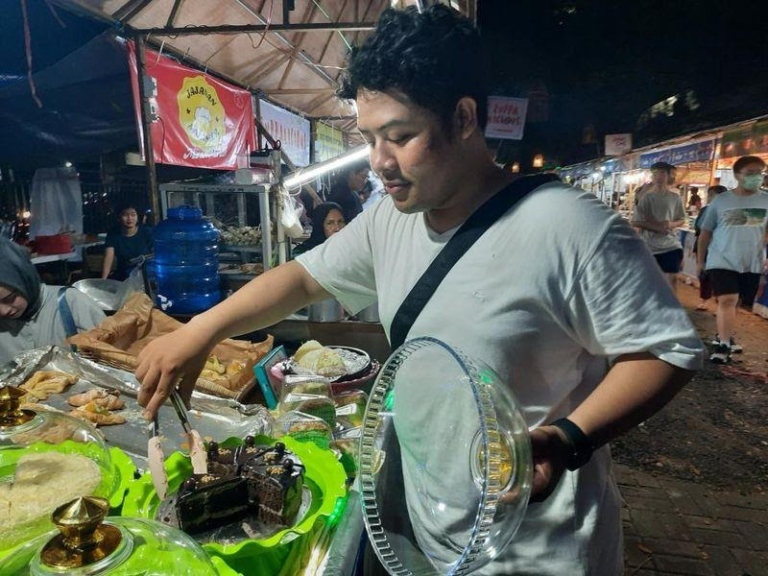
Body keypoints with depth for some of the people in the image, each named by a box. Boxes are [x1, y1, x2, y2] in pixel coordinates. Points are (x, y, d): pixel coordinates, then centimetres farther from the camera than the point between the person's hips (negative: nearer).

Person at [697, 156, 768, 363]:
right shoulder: (721, 201, -1)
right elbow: (705, 232, 6)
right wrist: (701, 260, 7)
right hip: (722, 261, -2)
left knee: (734, 302, 11)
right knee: (727, 300, -13)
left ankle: (723, 336, 31)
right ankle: (723, 345, -7)